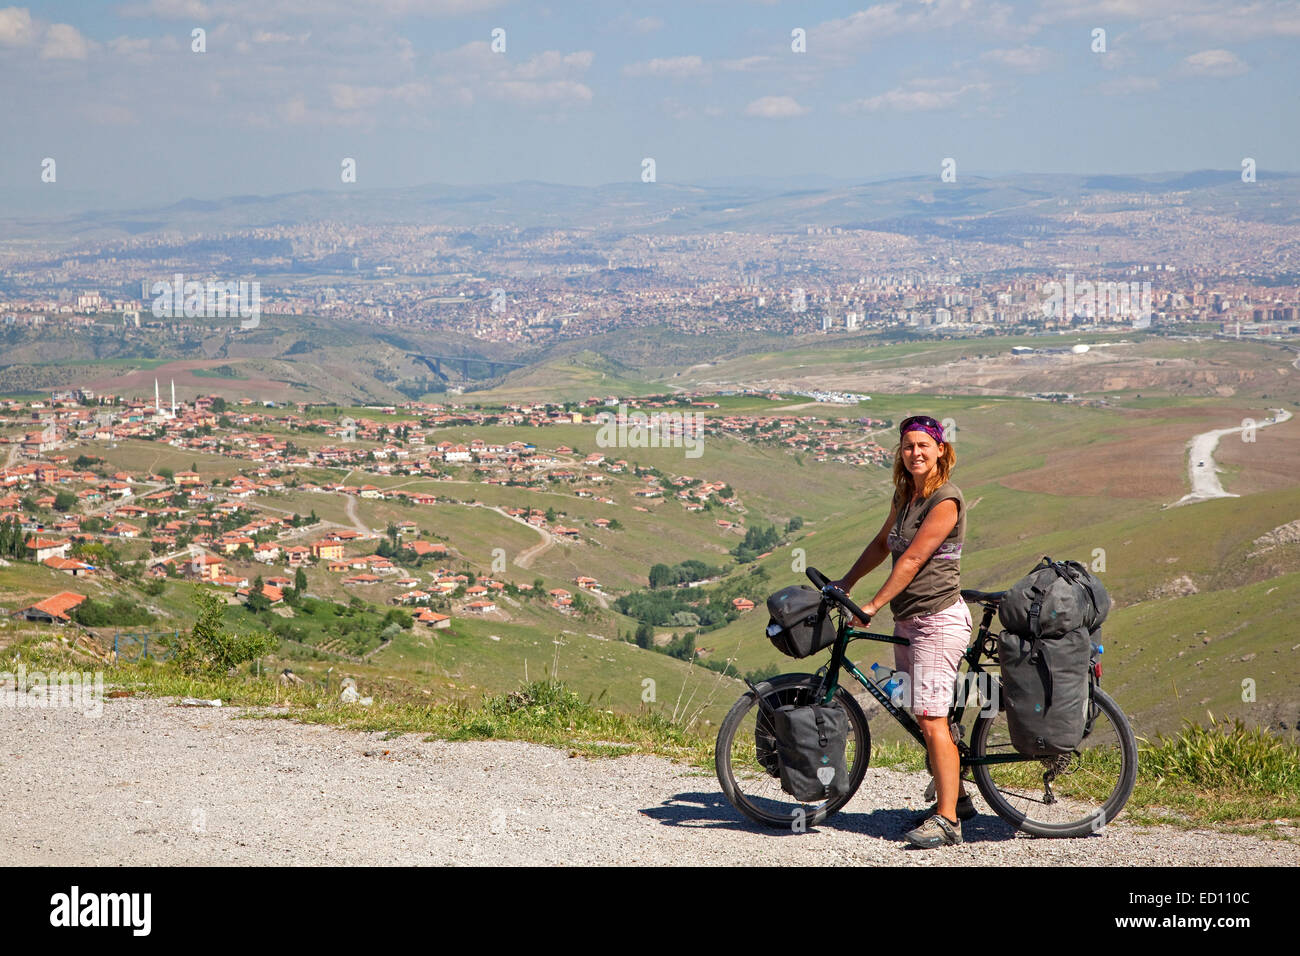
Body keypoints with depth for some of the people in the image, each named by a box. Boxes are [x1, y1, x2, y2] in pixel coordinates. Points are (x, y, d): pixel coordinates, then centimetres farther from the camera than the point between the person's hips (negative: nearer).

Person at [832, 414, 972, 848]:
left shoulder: (946, 500, -15)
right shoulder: (904, 494, 11)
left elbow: (912, 560, -17)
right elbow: (882, 543, 26)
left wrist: (872, 606, -16)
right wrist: (846, 583, 22)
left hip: (938, 619, -9)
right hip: (908, 620, 9)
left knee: (932, 719, -13)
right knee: (926, 718, 14)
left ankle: (946, 820, -10)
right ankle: (955, 797, 27)